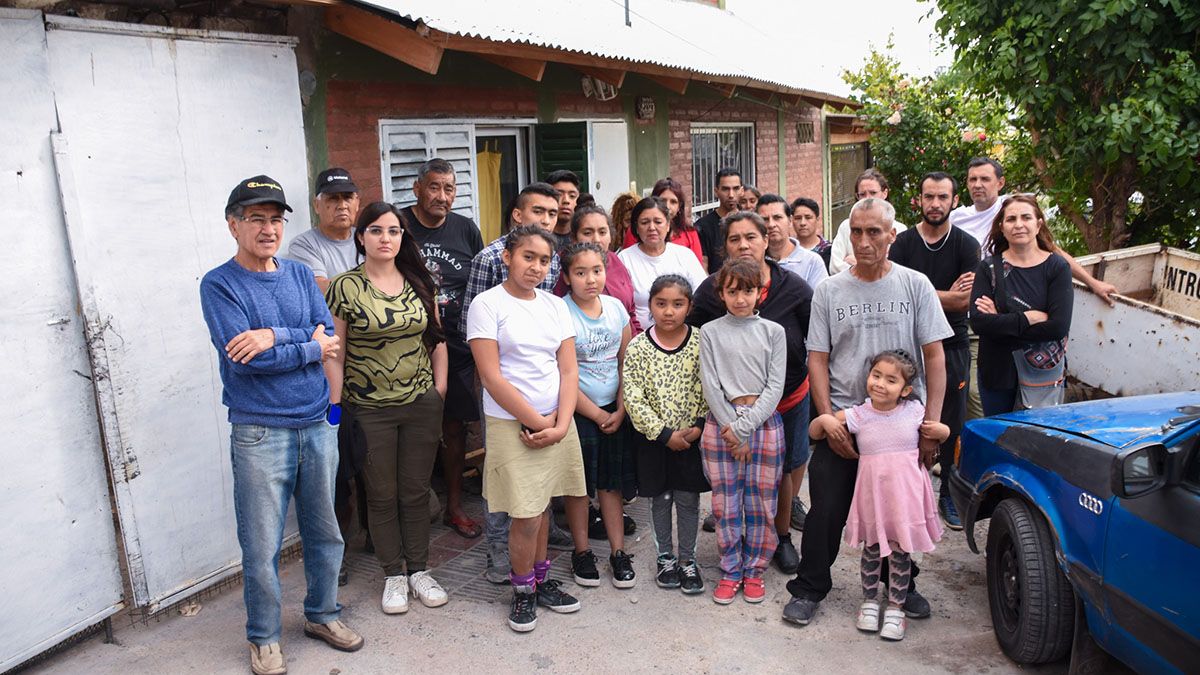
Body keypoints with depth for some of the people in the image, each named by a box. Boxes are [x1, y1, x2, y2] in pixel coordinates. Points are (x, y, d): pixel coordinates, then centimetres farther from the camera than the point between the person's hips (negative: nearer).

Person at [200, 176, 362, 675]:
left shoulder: (299, 275, 7)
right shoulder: (219, 285, -6)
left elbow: (329, 337, -4)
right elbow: (244, 358, -18)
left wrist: (275, 336, -19)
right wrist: (310, 347, -10)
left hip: (318, 423, 5)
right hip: (260, 432, -4)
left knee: (325, 531, 16)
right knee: (262, 545, 5)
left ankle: (322, 614, 35)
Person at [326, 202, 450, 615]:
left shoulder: (419, 283, 4)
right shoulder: (344, 287, -7)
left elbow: (437, 340, 10)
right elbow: (334, 355, -6)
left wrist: (439, 390, 4)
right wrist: (335, 409, -8)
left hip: (421, 404, 3)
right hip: (370, 409, -3)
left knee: (416, 491, 12)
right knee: (382, 495, 9)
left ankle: (419, 570, 27)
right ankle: (394, 575, 25)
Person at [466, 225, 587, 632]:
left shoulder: (555, 305, 9)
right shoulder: (487, 305, -6)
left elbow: (569, 370, 4)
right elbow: (492, 377, -12)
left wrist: (561, 425, -9)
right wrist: (537, 421, -12)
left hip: (557, 422, 5)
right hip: (511, 424, -4)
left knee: (542, 507, 12)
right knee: (526, 515, -3)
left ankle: (540, 580, 31)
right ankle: (523, 590, 19)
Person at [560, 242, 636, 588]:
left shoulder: (616, 307, 3)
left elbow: (626, 362, 7)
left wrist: (620, 410, -2)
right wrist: (598, 415, -9)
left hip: (614, 411, 4)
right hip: (577, 411, -4)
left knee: (611, 481, 11)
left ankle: (618, 551, 20)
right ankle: (581, 551, 21)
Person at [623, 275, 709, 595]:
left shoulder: (701, 343, -7)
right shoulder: (638, 347, -10)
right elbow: (633, 398, -13)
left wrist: (698, 426, -15)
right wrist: (665, 433, -15)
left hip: (692, 437, 0)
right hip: (654, 439, 0)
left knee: (688, 499, 10)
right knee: (661, 498, 14)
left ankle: (687, 560, 28)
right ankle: (665, 557, 32)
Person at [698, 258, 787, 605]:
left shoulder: (773, 332, 4)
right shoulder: (711, 332, 3)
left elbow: (775, 386, -2)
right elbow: (710, 385, -2)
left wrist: (745, 428, -10)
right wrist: (731, 428, -10)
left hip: (764, 422, 0)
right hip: (721, 422, 0)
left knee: (762, 504, 6)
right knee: (725, 504, 6)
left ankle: (754, 570, 24)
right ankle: (731, 571, 22)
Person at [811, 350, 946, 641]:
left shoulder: (915, 412, -4)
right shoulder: (857, 415, -7)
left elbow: (943, 432, 15)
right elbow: (815, 432, 1)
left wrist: (938, 431, -8)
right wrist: (825, 420, -20)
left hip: (905, 493, 0)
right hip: (871, 492, 0)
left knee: (900, 551, 8)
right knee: (871, 549, 13)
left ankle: (895, 607, 24)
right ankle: (870, 601, 31)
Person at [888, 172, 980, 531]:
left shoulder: (967, 245, 2)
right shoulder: (902, 243, 1)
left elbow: (964, 301, -8)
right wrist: (946, 296, -11)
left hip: (952, 345, 1)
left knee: (952, 425, 6)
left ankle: (950, 496, 21)